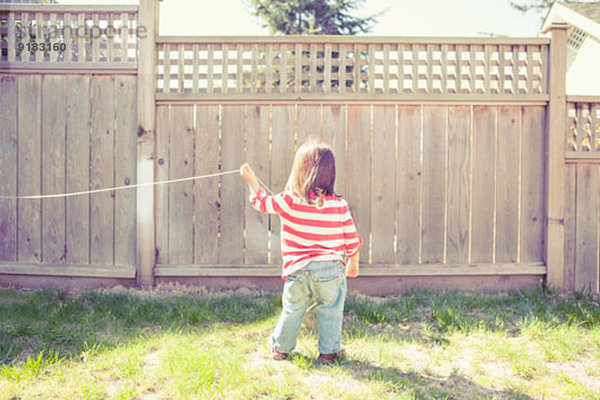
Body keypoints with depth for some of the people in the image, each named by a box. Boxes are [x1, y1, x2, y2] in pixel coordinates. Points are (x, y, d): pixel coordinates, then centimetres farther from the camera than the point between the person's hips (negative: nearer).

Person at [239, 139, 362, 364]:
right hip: (331, 268, -1)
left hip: (298, 269, 1)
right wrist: (353, 263, 18)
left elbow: (263, 203, 11)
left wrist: (251, 179, 24)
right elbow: (352, 239, 1)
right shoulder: (339, 205, -5)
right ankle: (328, 352, 21)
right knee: (330, 311, 14)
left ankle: (281, 348, 32)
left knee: (292, 311, 17)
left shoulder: (289, 200, -7)